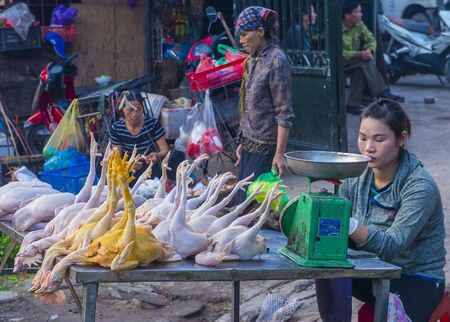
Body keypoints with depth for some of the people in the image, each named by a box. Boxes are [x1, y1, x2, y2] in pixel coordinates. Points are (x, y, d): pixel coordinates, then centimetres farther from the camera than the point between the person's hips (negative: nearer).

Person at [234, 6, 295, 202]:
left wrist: (280, 153, -18)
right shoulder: (253, 60, 12)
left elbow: (284, 113, -15)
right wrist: (243, 143, 17)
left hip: (266, 148, -8)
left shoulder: (276, 61, -12)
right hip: (250, 144, 8)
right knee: (243, 200, 6)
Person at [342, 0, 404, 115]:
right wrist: (358, 54, -33)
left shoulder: (359, 24, 2)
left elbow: (371, 39, 1)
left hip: (355, 61, 6)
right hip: (341, 62, -6)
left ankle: (353, 104, -24)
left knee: (361, 69, -28)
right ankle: (382, 93, -30)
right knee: (366, 62, -28)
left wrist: (369, 50, -23)